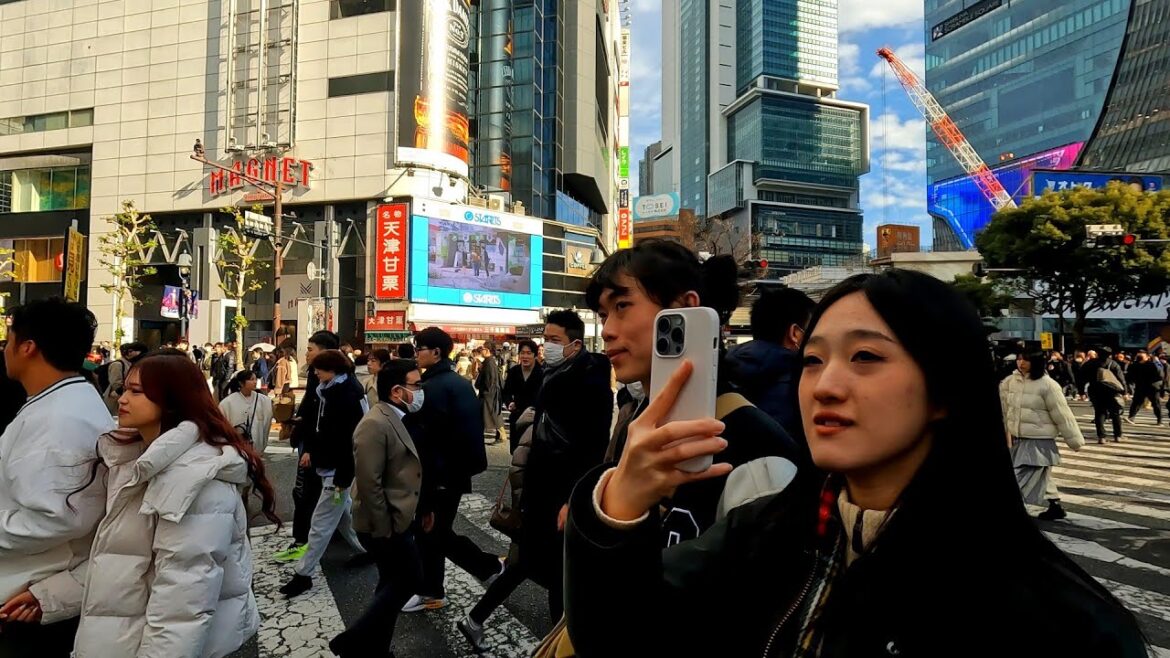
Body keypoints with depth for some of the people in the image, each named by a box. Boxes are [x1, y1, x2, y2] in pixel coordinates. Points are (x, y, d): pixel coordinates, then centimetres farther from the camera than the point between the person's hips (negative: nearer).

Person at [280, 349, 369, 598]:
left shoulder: (348, 395, -23)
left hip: (339, 468, -10)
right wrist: (310, 449, 13)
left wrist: (343, 476, -24)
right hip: (329, 463, 10)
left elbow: (352, 440, -25)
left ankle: (303, 574, 8)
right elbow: (321, 425, 19)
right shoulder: (330, 390, 7)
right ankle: (365, 548, 36)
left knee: (322, 521, -1)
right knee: (342, 512, 21)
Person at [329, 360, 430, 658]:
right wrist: (383, 529, -21)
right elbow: (369, 483, -25)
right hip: (387, 525, -10)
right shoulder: (375, 424, -23)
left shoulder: (398, 419, 8)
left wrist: (422, 507, 16)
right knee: (410, 578, 0)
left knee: (394, 584, 18)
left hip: (400, 520, 10)